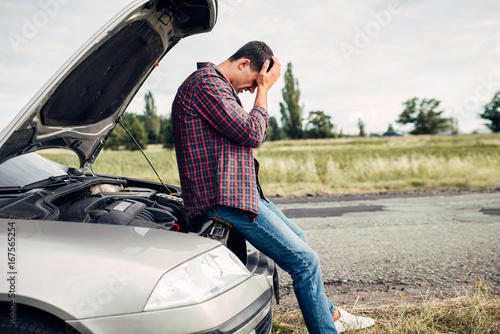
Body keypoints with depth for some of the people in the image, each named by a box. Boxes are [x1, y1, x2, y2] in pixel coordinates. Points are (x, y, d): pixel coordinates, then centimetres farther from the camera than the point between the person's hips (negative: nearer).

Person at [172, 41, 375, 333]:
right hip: (225, 199, -11)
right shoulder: (206, 82, -14)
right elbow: (252, 134, -18)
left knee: (298, 238, 22)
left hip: (244, 189, 11)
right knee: (305, 260, -8)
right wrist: (263, 89, -9)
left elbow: (257, 132, 22)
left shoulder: (219, 86, 19)